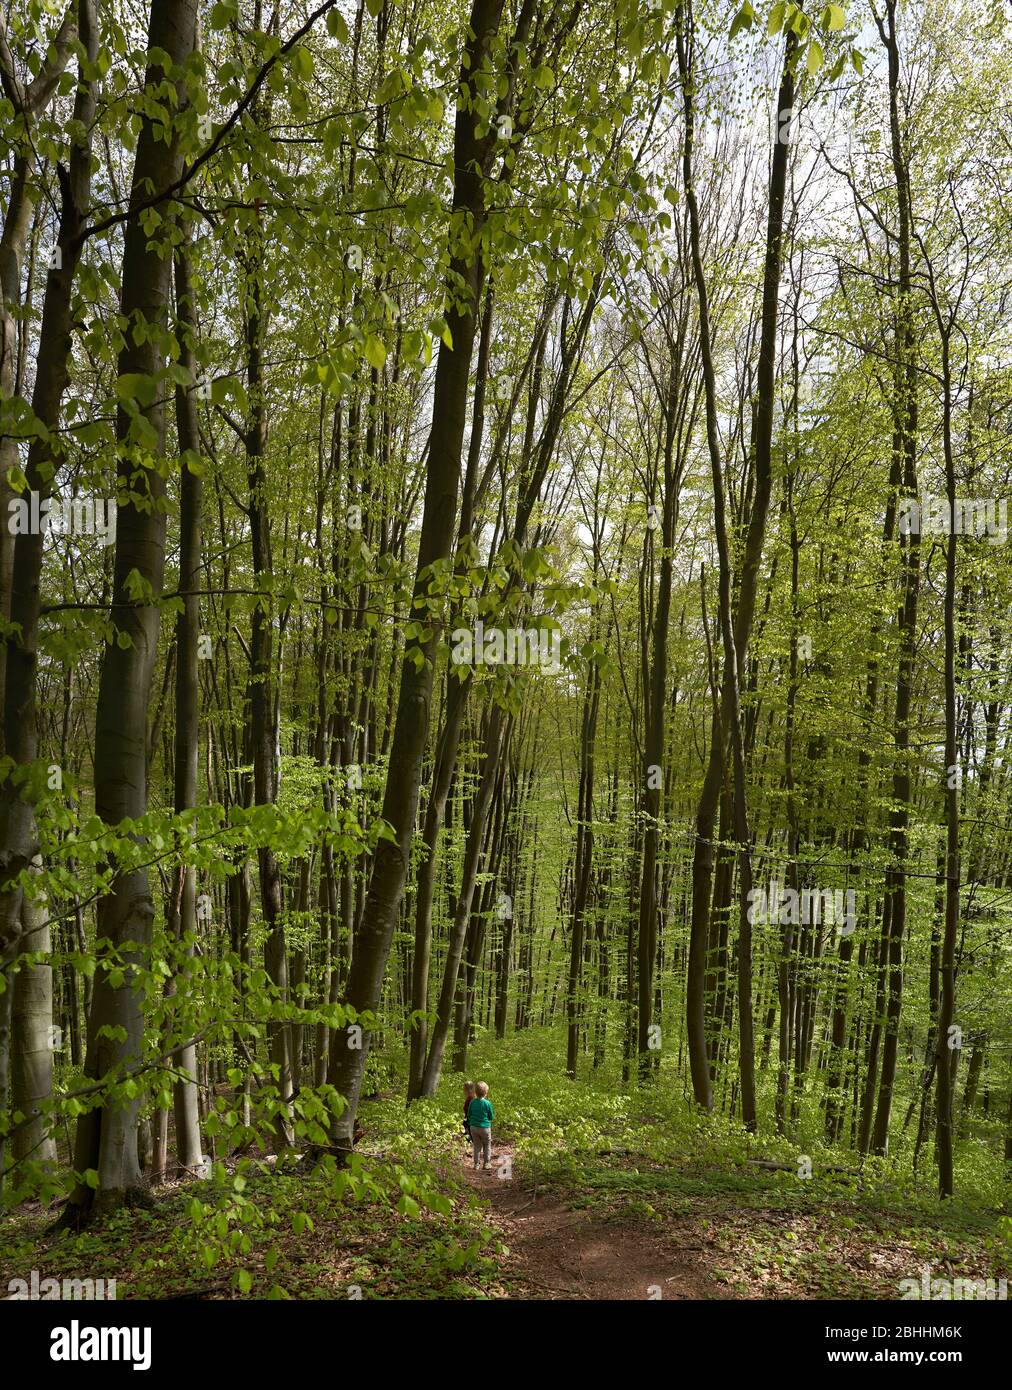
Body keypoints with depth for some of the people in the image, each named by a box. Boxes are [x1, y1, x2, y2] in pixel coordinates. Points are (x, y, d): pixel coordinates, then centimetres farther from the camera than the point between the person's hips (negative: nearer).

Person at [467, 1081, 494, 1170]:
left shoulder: (472, 1102, -6)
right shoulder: (487, 1103, -16)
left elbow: (469, 1115, 4)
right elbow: (492, 1117, -6)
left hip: (474, 1127, 3)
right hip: (485, 1127, -3)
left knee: (477, 1146, 15)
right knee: (487, 1146, 14)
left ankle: (476, 1164, 17)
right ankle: (486, 1163, 17)